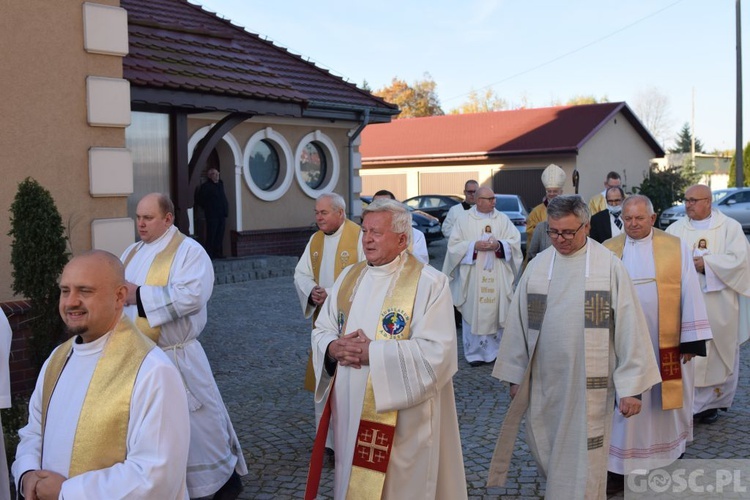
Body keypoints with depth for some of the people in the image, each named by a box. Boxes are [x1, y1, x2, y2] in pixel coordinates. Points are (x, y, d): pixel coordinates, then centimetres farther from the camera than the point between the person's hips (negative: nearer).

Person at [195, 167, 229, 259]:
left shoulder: (220, 184, 16)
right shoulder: (205, 186, -4)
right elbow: (199, 200, -3)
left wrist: (226, 208, 13)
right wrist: (207, 208, 0)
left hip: (221, 215, 6)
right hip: (212, 216, -6)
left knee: (220, 235, 8)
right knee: (211, 235, -6)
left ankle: (218, 253, 14)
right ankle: (209, 254, -3)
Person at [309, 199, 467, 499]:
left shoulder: (429, 283, -12)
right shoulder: (349, 277, 8)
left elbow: (436, 351, -20)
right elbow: (321, 331, 12)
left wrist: (372, 352, -22)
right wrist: (334, 348, -12)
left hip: (403, 419, -6)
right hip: (351, 413, 6)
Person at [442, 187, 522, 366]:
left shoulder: (503, 219, 8)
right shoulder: (464, 220, 3)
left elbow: (515, 242, 2)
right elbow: (454, 245, -2)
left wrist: (498, 245, -16)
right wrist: (475, 246, -15)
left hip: (497, 278, 2)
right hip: (472, 277, -2)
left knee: (496, 311, 3)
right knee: (473, 313, -1)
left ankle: (495, 350, 16)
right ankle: (474, 353, 9)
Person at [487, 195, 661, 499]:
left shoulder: (609, 266, -6)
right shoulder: (537, 266, 3)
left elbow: (629, 325, -7)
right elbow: (518, 322, 8)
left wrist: (631, 386, -10)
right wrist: (516, 375, 10)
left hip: (589, 383, -4)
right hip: (544, 381, 4)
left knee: (582, 463, 3)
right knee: (545, 451, 16)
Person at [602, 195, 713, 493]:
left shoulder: (676, 248, -2)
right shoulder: (608, 251, 1)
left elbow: (689, 294, -2)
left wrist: (691, 339, -5)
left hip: (666, 345, 0)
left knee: (666, 404, 13)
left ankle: (670, 462, 34)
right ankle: (619, 469, 11)